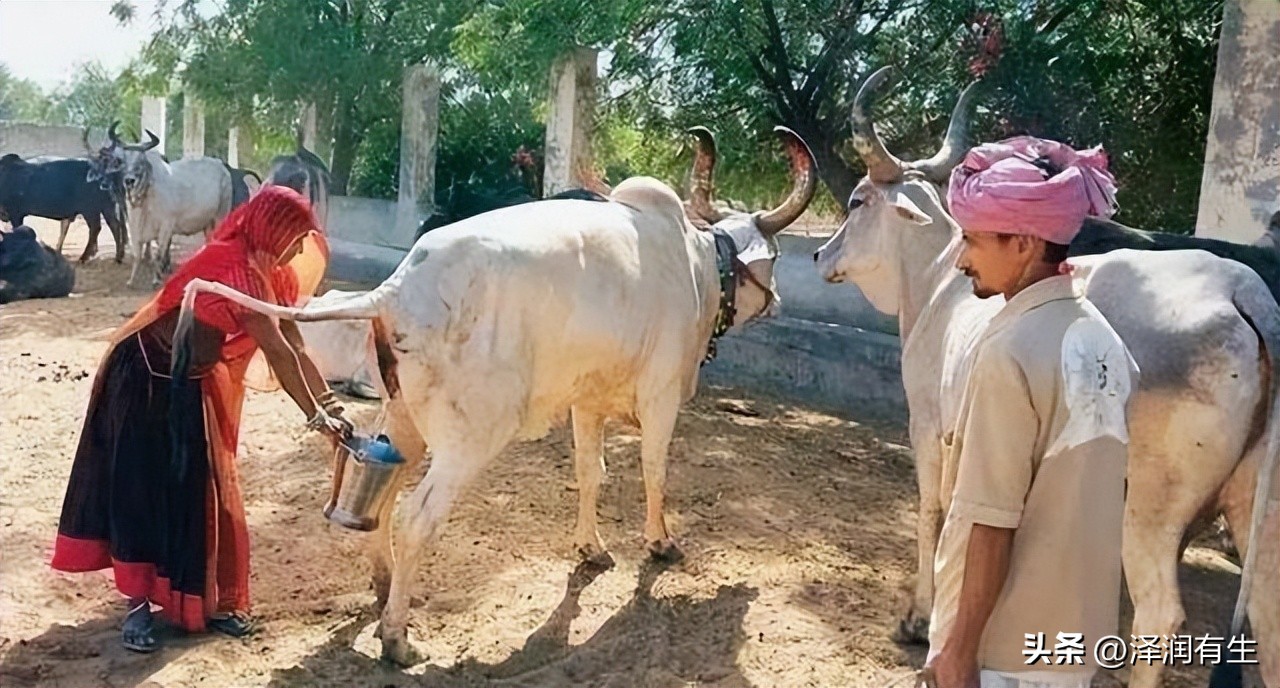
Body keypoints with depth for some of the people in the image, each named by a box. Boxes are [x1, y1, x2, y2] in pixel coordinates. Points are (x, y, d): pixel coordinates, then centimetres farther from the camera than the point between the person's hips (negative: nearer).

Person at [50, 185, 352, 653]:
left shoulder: (265, 273, -2)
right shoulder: (235, 267, -29)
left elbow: (294, 348, -1)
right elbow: (278, 352, -29)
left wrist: (332, 406, -6)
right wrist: (315, 416, -26)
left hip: (190, 387, 8)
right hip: (144, 379, -8)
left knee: (198, 492, 9)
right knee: (141, 490, -2)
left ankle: (207, 600, 18)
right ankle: (138, 606, 7)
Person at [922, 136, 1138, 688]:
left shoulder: (1011, 350, -21)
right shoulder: (1103, 339, 3)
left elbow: (993, 519, -21)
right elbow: (1085, 489, 10)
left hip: (1005, 641, -7)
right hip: (1077, 628, 7)